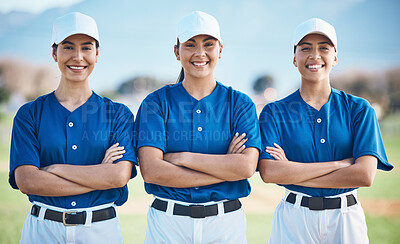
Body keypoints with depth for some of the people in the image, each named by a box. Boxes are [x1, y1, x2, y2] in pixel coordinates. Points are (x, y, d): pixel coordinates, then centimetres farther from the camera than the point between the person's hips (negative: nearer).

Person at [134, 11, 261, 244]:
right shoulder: (157, 102, -1)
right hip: (168, 223, -1)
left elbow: (247, 166, -12)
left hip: (226, 223, 1)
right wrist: (225, 167, -13)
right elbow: (151, 170, -13)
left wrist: (182, 157, -14)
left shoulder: (240, 104, 2)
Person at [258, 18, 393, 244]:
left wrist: (293, 173, -12)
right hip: (294, 219, 0)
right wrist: (341, 164, -15)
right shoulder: (274, 112, 0)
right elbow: (268, 172, -14)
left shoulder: (360, 110, 0)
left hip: (346, 219, 1)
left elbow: (365, 175, -12)